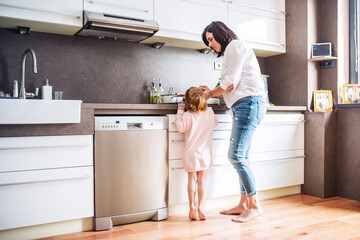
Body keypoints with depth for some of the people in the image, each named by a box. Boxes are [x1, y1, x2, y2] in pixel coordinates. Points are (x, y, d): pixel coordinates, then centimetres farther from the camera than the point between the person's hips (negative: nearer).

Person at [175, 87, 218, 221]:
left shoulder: (188, 116, -12)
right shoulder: (210, 112, 1)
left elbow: (180, 127, -11)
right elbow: (215, 124, 16)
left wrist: (180, 111, -3)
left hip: (191, 154, -2)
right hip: (205, 153, 2)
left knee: (192, 179, 6)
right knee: (202, 180, 5)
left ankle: (192, 207, 10)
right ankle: (201, 206, 6)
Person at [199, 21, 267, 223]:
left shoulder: (234, 45, 1)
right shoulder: (231, 52, 29)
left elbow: (231, 82, -9)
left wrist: (211, 93, 5)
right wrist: (212, 91, 18)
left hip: (249, 103, -10)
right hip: (244, 107, 10)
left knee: (236, 155, -15)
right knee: (242, 157, 7)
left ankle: (255, 205, -7)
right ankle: (244, 204, 12)